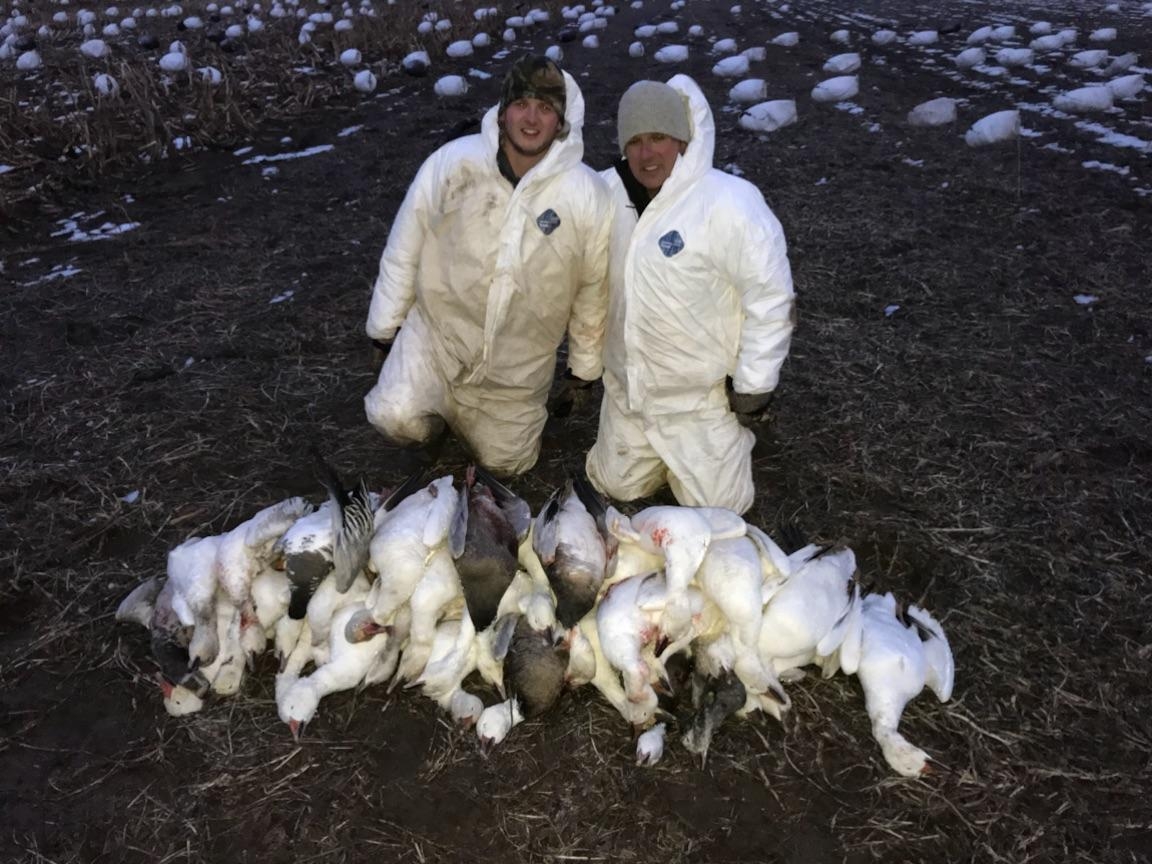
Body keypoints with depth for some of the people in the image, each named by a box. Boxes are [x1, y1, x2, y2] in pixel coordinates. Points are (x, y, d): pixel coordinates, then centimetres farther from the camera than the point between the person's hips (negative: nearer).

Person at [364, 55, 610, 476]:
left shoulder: (588, 194, -16)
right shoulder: (451, 163, -17)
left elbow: (593, 289, -3)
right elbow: (404, 250, -5)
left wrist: (585, 365, 6)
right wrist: (386, 327, 1)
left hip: (519, 361, 1)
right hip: (439, 331, -1)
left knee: (505, 463, 13)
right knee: (396, 417, -24)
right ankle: (441, 408, 14)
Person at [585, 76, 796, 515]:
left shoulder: (730, 203, -23)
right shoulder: (607, 194, -6)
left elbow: (770, 297, -18)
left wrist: (755, 384, -14)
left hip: (703, 395, -5)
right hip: (627, 386, 5)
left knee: (715, 507, 4)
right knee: (617, 487, 16)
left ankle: (729, 434, 32)